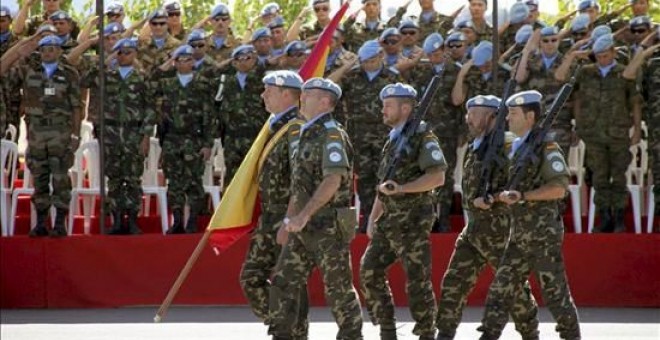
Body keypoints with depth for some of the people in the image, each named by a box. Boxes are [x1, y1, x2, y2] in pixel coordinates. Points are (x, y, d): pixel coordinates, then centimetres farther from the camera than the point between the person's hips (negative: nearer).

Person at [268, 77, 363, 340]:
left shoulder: (332, 134, -12)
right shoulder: (307, 135, 17)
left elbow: (333, 180, -24)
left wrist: (304, 214, -28)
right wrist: (289, 218, 23)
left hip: (329, 225, -9)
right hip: (304, 228, 9)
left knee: (338, 285, -2)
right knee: (283, 282, 5)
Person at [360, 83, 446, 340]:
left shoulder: (422, 137, -8)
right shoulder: (392, 141, 19)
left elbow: (437, 176, -19)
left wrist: (402, 188, -25)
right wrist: (373, 218, 19)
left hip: (413, 221, -9)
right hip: (389, 220, 9)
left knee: (417, 279, -6)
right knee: (369, 270, 3)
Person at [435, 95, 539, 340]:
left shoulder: (506, 145, -12)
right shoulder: (474, 147, 14)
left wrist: (492, 198, -22)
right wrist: (476, 201, 3)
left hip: (499, 228, -8)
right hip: (473, 228, 8)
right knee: (454, 282, 1)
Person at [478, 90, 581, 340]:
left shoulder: (546, 147, -10)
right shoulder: (516, 148, 16)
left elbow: (559, 188, -17)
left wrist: (523, 196, -20)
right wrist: (505, 195, 6)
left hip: (544, 232, -8)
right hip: (520, 234, 8)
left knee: (555, 291, -4)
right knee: (502, 287, 4)